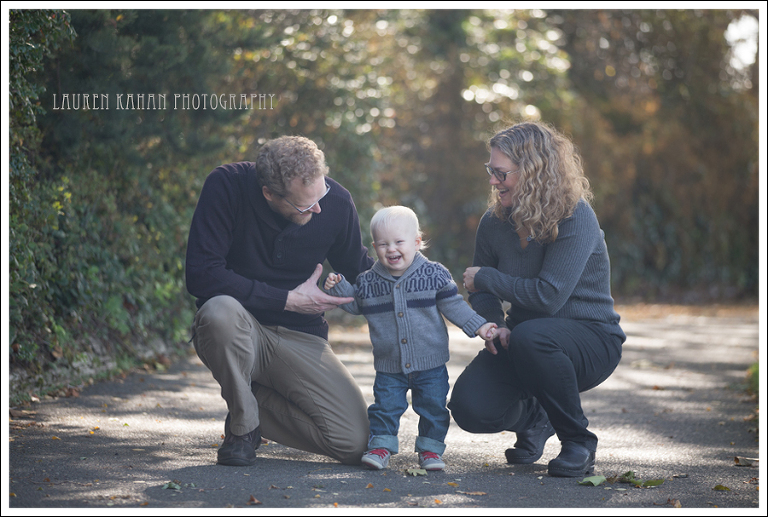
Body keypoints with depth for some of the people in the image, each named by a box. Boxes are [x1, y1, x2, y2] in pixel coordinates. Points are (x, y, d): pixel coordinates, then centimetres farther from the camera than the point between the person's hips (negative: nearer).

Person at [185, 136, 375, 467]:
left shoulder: (337, 203, -9)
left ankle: (255, 401, 11)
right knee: (220, 312, -40)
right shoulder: (227, 186, -19)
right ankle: (242, 425, -13)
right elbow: (202, 275, -25)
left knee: (355, 443, -15)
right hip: (242, 330, -2)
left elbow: (357, 268, 12)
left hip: (299, 339, 3)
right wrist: (288, 300, -23)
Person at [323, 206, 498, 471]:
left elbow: (453, 305, 0)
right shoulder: (368, 281, -1)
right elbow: (355, 304, 15)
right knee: (385, 406, -1)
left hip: (430, 363, -1)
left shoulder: (434, 275, -5)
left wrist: (479, 326, -5)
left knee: (434, 407, 4)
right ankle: (380, 446, 12)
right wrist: (338, 288, 0)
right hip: (389, 366, 1)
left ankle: (430, 448, 18)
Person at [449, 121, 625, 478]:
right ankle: (532, 418, 17)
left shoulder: (576, 218, -19)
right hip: (522, 340, 5)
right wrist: (492, 324, -15)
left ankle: (578, 440, -15)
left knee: (529, 336, -39)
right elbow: (482, 294, 8)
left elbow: (548, 296, -28)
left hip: (591, 338, -5)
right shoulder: (495, 222, -1)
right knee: (469, 408, -20)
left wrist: (486, 278, -16)